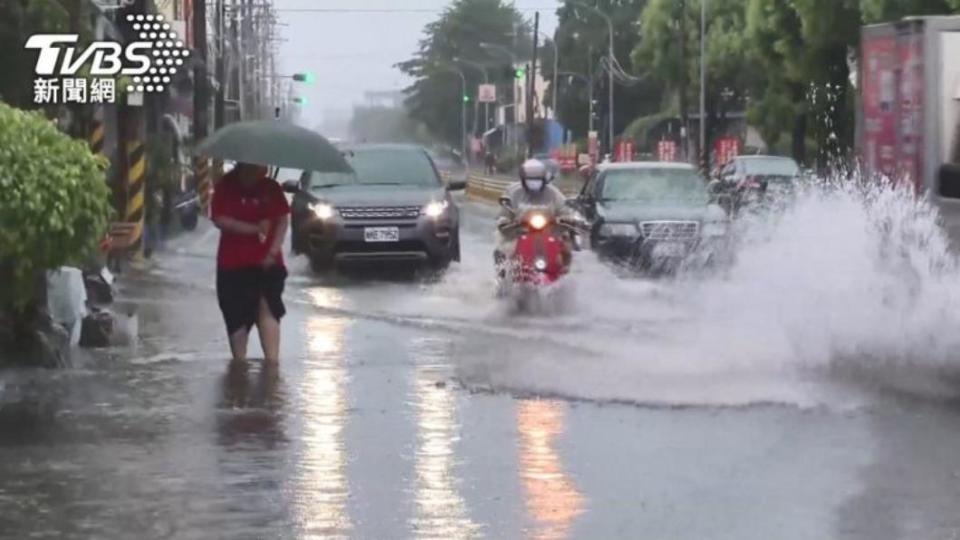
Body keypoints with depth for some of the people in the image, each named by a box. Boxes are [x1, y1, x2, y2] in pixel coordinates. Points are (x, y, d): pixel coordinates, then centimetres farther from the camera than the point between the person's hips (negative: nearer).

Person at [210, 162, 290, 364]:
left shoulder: (271, 188, 2)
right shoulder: (226, 187, -4)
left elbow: (283, 219, 3)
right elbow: (220, 219, -13)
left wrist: (274, 250, -10)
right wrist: (254, 228, -19)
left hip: (267, 262, 0)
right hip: (233, 263, 0)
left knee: (268, 307, -15)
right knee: (236, 316, 6)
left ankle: (272, 362, -19)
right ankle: (239, 363, 18)